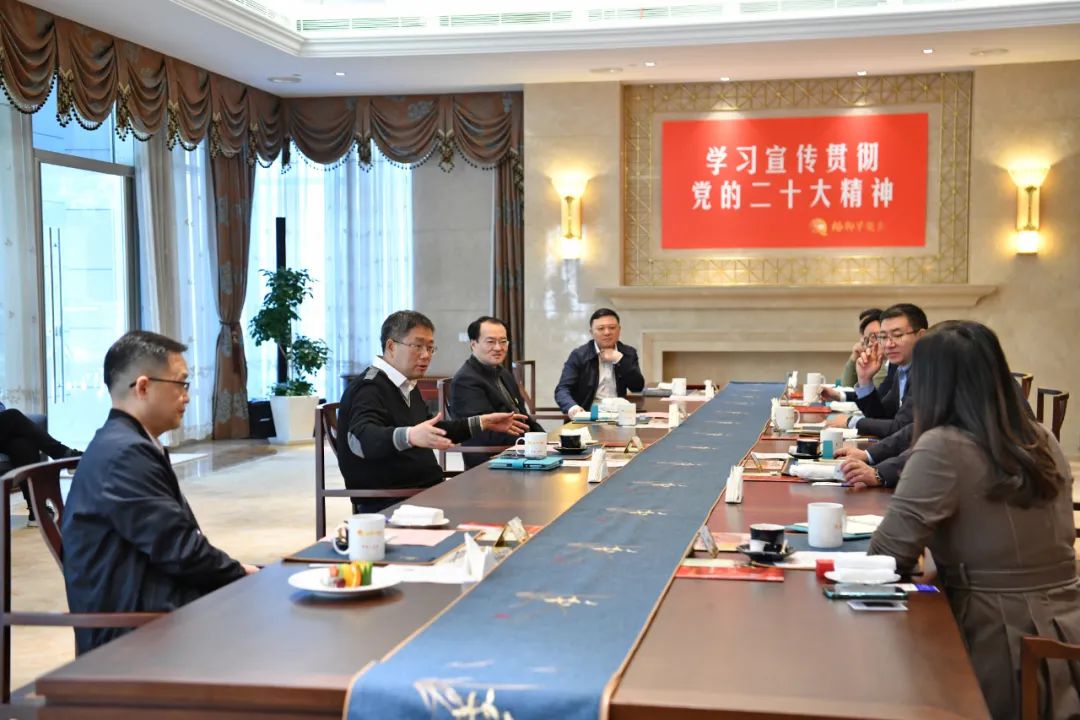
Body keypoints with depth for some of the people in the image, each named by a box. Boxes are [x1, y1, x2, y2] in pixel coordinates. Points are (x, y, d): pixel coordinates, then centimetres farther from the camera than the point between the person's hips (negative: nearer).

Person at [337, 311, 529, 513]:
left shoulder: (407, 386, 19)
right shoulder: (369, 388, -12)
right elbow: (361, 438, -31)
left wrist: (482, 423, 29)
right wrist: (409, 436, -49)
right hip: (386, 504, -9)